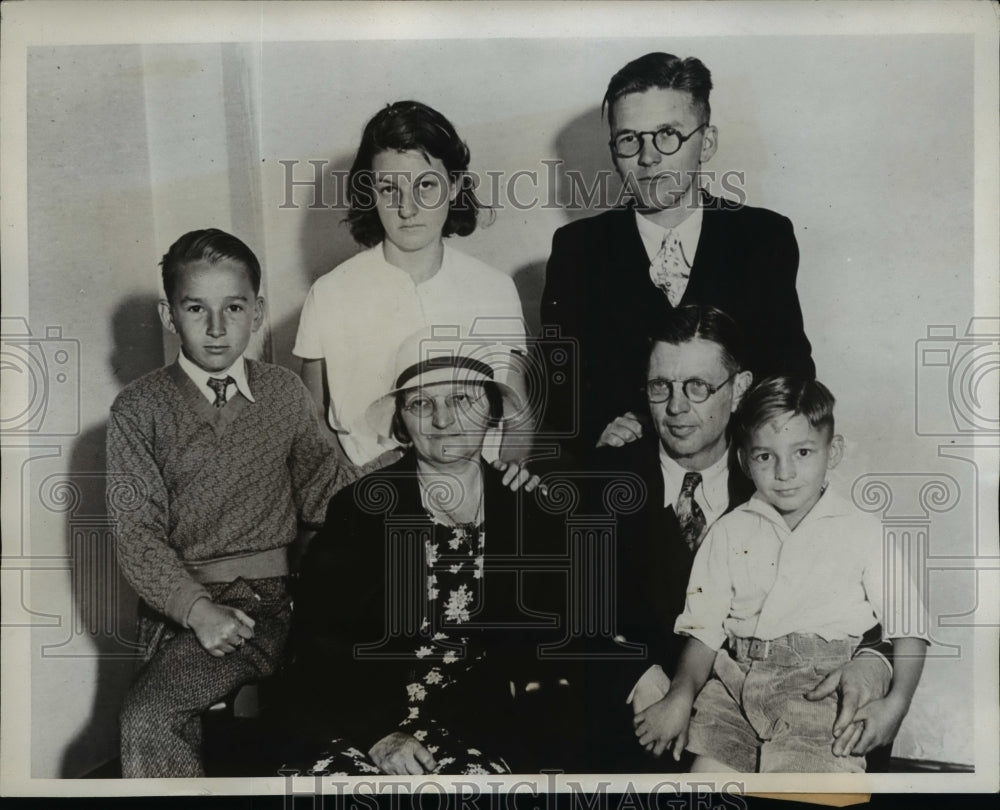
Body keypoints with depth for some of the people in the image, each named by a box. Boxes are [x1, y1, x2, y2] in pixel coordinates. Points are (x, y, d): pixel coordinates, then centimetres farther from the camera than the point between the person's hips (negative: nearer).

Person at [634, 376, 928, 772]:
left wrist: (896, 703, -7)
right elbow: (705, 625, 11)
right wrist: (682, 693, -4)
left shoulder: (862, 532, 7)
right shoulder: (730, 531, 13)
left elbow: (909, 625, 7)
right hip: (735, 681, 3)